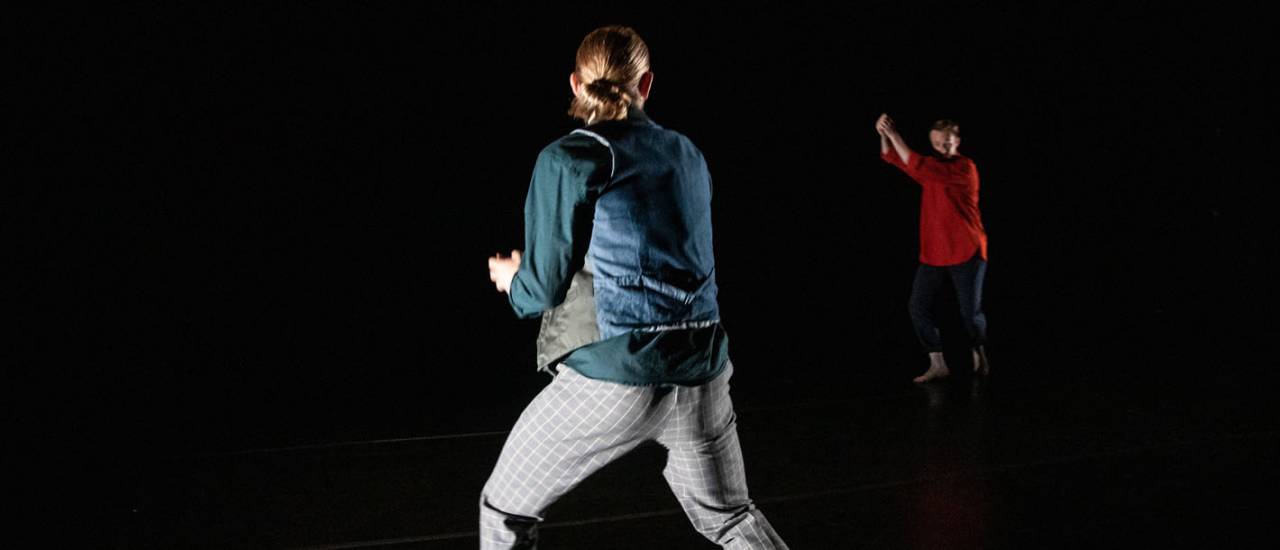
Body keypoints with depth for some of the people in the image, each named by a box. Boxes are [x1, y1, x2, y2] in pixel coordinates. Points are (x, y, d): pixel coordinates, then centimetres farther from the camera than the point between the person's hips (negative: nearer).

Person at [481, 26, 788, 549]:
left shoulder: (569, 158, -6)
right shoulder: (687, 153, 12)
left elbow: (544, 288, -5)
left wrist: (509, 277, 19)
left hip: (616, 374, -5)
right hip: (701, 369, 6)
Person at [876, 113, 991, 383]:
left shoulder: (965, 168, -13)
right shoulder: (933, 165, 10)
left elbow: (920, 169, -26)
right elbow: (893, 157, 2)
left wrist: (895, 135, -26)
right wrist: (884, 135, -19)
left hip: (966, 253, -6)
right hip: (932, 254, 6)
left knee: (970, 311, -1)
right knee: (918, 308, -5)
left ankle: (979, 354, 28)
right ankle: (937, 365, 3)